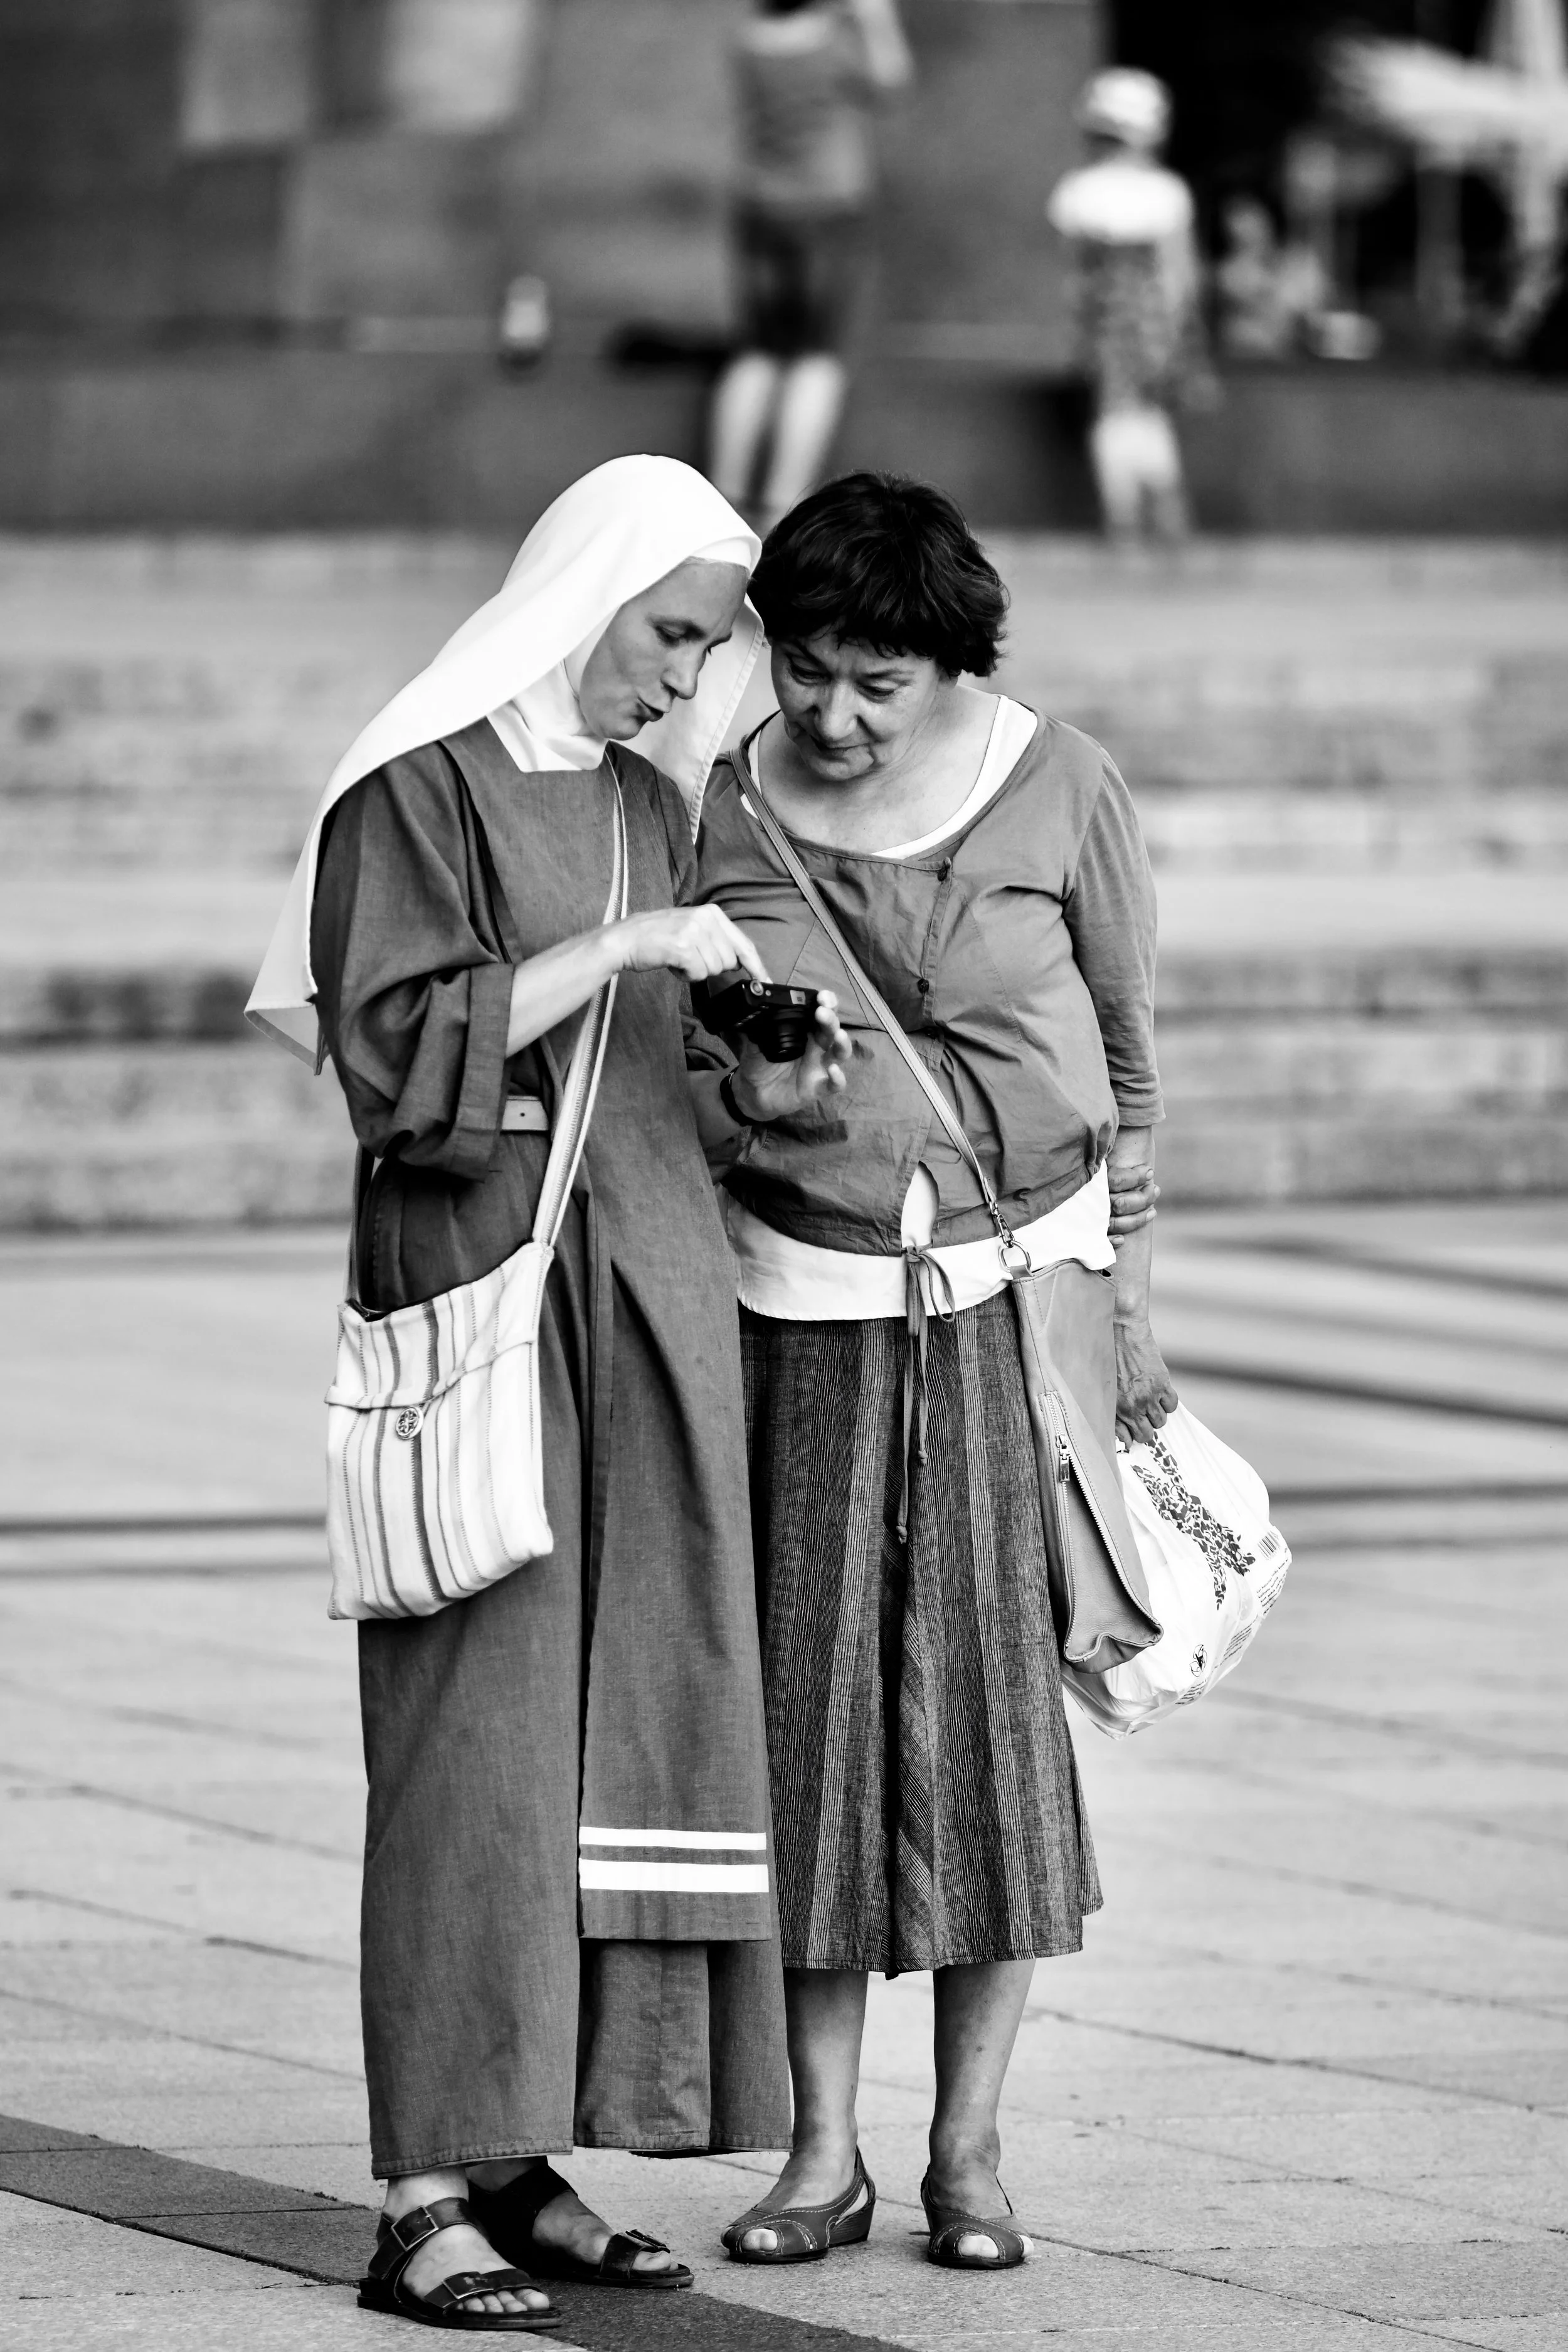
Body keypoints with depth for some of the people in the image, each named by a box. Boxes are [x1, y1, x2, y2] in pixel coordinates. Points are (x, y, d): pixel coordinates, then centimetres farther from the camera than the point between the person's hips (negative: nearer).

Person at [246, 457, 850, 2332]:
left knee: (626, 1729, 4)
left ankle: (528, 2164, 8)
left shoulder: (651, 805, 15)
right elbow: (397, 1046, -17)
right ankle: (428, 2197, -9)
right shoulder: (417, 789, -7)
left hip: (652, 1300, 7)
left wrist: (760, 1093, -1)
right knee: (475, 1727, -9)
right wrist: (625, 945, -19)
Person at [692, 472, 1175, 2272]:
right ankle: (823, 2152, 7)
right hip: (804, 1297, 1)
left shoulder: (1058, 790, -4)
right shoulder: (723, 810, -1)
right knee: (809, 1700, -1)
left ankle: (969, 2147, 6)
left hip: (1012, 1282, -1)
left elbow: (1127, 1058, 5)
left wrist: (1131, 1305, 5)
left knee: (993, 1699, -3)